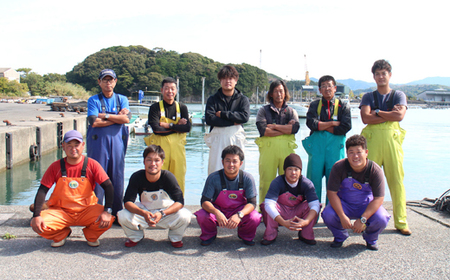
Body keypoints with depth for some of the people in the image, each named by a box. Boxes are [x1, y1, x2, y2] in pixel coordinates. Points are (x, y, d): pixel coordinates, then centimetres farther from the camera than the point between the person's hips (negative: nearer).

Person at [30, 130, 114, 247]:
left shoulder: (92, 165, -7)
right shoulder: (56, 166, -4)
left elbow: (108, 187, -12)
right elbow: (42, 190, -6)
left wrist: (107, 211, -25)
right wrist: (36, 215, -20)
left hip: (86, 210, -1)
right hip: (61, 211, 1)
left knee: (106, 220, -29)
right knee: (38, 224, -25)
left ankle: (91, 235, 9)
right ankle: (62, 234, 10)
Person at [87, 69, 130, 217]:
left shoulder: (122, 99, 14)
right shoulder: (93, 100, 6)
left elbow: (126, 118, -5)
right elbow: (94, 122, -9)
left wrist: (105, 116, -7)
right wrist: (117, 118, -4)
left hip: (117, 141, 2)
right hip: (98, 142, -2)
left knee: (117, 178, 3)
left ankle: (117, 213, 12)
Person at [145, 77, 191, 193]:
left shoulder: (182, 108, 12)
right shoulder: (155, 108, 4)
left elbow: (187, 127, -2)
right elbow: (156, 129, -10)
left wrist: (168, 125, -9)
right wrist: (177, 126, -6)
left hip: (177, 147, 2)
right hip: (160, 146, -2)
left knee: (178, 177, 2)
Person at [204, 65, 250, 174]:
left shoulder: (243, 99, 12)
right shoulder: (213, 99, 10)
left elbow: (245, 116, -7)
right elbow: (209, 119, -6)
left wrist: (222, 114, -7)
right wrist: (233, 122, -9)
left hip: (236, 139, 0)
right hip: (217, 139, 0)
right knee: (215, 172, -4)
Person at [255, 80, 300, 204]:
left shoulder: (291, 111, 21)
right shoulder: (263, 110, 15)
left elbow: (295, 128, 0)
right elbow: (263, 130, -3)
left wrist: (274, 126, -3)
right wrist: (285, 129, -2)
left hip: (287, 148, 2)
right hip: (268, 148, -1)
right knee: (266, 180, -5)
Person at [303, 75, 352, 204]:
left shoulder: (343, 105, 11)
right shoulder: (314, 105, 13)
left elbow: (346, 127, -4)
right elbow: (311, 123, -6)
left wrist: (322, 127, -5)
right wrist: (333, 123, -6)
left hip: (336, 145, 0)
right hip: (317, 144, 1)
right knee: (314, 177, -1)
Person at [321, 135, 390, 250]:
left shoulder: (375, 170, -20)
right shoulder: (339, 167, -20)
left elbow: (378, 198, -19)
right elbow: (331, 193, -17)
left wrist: (362, 219, -29)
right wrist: (342, 216, -27)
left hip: (367, 205, 0)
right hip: (343, 204, 0)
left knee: (381, 219, -30)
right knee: (328, 215, -30)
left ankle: (371, 239, 9)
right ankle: (340, 236, 7)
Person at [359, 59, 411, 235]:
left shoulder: (399, 95, 15)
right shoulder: (368, 97, 15)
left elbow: (400, 115, -5)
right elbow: (365, 118, -3)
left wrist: (377, 112, -1)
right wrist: (389, 115, -3)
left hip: (392, 138, 0)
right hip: (372, 138, 0)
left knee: (396, 181, -2)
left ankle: (401, 222, 4)